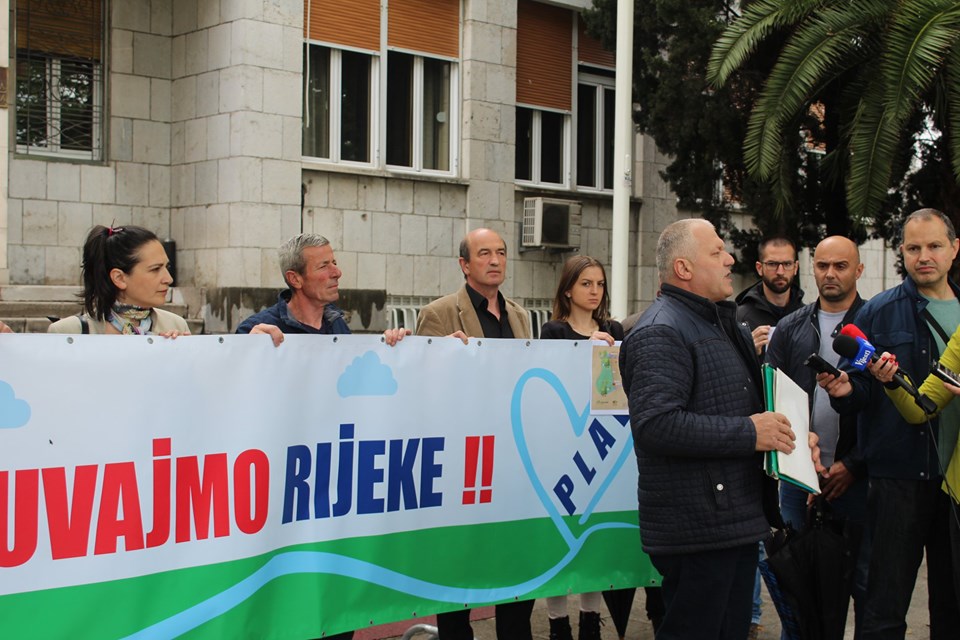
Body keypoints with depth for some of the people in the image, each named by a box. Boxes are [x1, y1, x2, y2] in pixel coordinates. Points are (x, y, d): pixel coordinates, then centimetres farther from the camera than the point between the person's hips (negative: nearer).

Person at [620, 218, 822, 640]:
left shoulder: (722, 324, 19)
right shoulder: (660, 332, -15)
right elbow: (656, 424, -28)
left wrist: (790, 433, 13)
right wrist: (749, 432, -21)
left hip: (738, 523, 10)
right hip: (697, 531, -10)